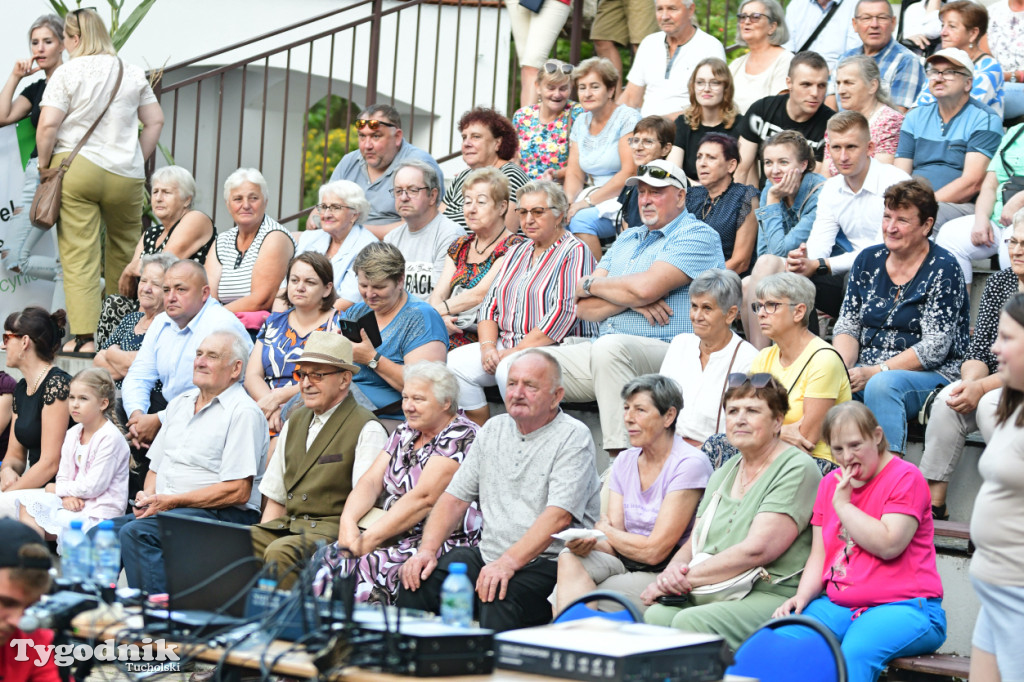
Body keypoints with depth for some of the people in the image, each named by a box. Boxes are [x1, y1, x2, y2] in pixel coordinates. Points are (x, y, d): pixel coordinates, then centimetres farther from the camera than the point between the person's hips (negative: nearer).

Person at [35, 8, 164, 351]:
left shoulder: (66, 73, -3)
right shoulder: (133, 74, 9)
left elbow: (48, 126, -11)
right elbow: (155, 121, 10)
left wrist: (44, 166, 3)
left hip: (74, 170, -3)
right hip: (125, 175, 3)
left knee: (79, 258, -4)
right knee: (123, 249, 21)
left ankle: (84, 339, -13)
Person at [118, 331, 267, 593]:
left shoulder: (243, 412, -7)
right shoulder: (179, 404, 20)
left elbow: (239, 491, -15)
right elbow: (156, 466, 26)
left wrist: (171, 501, -15)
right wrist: (147, 495, 1)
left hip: (220, 513, -8)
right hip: (162, 508, 8)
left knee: (134, 533, -30)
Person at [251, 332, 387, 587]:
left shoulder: (367, 430, -5)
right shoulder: (295, 422, 18)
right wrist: (259, 539, 2)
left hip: (333, 531, -7)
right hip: (287, 526, 7)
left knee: (280, 553, -34)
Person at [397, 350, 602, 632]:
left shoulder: (573, 437, -5)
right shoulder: (493, 430, 16)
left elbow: (559, 516, -17)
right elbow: (455, 497, 16)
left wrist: (509, 562, -28)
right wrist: (427, 549, -1)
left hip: (547, 563, -6)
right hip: (487, 554, 6)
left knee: (499, 602, -35)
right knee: (416, 582, -17)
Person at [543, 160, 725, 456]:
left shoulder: (697, 235, 0)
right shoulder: (627, 239, 25)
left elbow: (646, 287, -16)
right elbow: (583, 307, 15)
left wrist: (589, 284, 3)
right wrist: (629, 301, -7)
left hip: (665, 350, -7)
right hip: (599, 349, 7)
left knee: (610, 348, -40)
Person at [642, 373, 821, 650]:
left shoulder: (797, 469, -4)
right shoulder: (723, 473, 22)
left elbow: (756, 550, -14)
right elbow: (693, 544, 20)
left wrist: (687, 577, -12)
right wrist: (673, 570, -5)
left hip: (772, 595, -6)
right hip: (709, 595, 6)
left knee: (691, 622, -34)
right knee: (655, 615, -27)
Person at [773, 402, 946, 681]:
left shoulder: (905, 477, -2)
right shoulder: (830, 483, 18)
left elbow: (888, 545, -15)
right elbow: (819, 555, 17)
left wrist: (843, 503, -7)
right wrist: (802, 596, -3)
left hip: (902, 606, -6)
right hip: (838, 605, 6)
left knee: (856, 653, -37)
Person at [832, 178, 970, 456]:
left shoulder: (942, 269, -6)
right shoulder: (868, 260, 11)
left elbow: (935, 347, -13)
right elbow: (847, 326, 10)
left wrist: (875, 372, -20)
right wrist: (840, 368, -11)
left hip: (930, 375, -5)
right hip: (867, 372, 5)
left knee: (882, 385, -37)